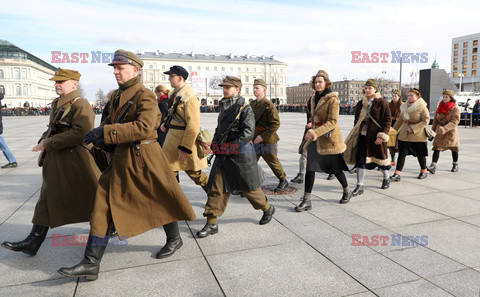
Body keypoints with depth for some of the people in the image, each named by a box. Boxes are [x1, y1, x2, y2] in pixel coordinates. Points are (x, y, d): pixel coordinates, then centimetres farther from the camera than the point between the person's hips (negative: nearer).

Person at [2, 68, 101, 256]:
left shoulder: (81, 105, -15)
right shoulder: (56, 104, 14)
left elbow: (80, 132, -27)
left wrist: (48, 144, -22)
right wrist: (44, 140, 4)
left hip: (76, 161, -9)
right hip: (56, 161, 9)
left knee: (91, 198, 5)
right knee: (47, 200, 11)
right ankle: (33, 242, 19)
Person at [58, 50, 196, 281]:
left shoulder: (145, 96, -13)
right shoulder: (117, 96, 13)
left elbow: (143, 128, -27)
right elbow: (111, 121, 26)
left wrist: (106, 132, -28)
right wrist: (98, 134, 3)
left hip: (144, 159, -8)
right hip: (121, 160, 8)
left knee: (160, 202, 9)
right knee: (104, 206, 4)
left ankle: (174, 239, 36)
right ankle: (91, 264, 10)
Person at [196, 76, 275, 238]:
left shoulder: (245, 108, -9)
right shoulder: (224, 107, 14)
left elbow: (248, 132, -17)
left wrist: (231, 146, -20)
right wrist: (215, 144, 7)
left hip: (241, 153, -6)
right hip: (223, 155, 7)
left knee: (249, 187, 6)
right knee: (216, 187, 2)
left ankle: (268, 209, 32)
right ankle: (212, 223, 8)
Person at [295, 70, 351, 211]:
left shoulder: (332, 99, -13)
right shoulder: (314, 99, 10)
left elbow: (332, 122, -21)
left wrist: (315, 133, -29)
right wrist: (311, 123, 5)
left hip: (330, 138, -6)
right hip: (315, 139, 6)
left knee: (335, 168, 8)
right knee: (310, 167, -3)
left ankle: (347, 192, 35)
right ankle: (307, 200, 1)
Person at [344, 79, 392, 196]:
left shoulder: (381, 103, -4)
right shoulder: (360, 104, 10)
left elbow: (388, 120, -7)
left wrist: (382, 136, -15)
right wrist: (355, 135, 16)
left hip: (376, 137, -4)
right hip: (362, 135, 4)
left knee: (380, 157, 12)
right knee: (360, 159, -5)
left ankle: (386, 179, 39)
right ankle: (359, 186, -2)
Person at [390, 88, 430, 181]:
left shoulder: (422, 107, -8)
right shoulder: (405, 107, 10)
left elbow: (425, 121, -13)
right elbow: (400, 120, 18)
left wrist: (413, 128, -21)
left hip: (418, 136, -4)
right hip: (404, 135, 5)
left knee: (420, 154, 10)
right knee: (401, 154, -4)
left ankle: (423, 171, 31)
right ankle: (397, 174, -6)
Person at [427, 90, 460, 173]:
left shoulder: (455, 109, -7)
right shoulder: (440, 107, 7)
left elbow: (454, 122, -18)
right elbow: (435, 120, 14)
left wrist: (444, 128, -31)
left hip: (451, 132, -3)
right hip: (439, 132, 3)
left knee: (454, 148, 11)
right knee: (437, 148, -10)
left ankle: (455, 165, 32)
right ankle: (433, 165, -19)